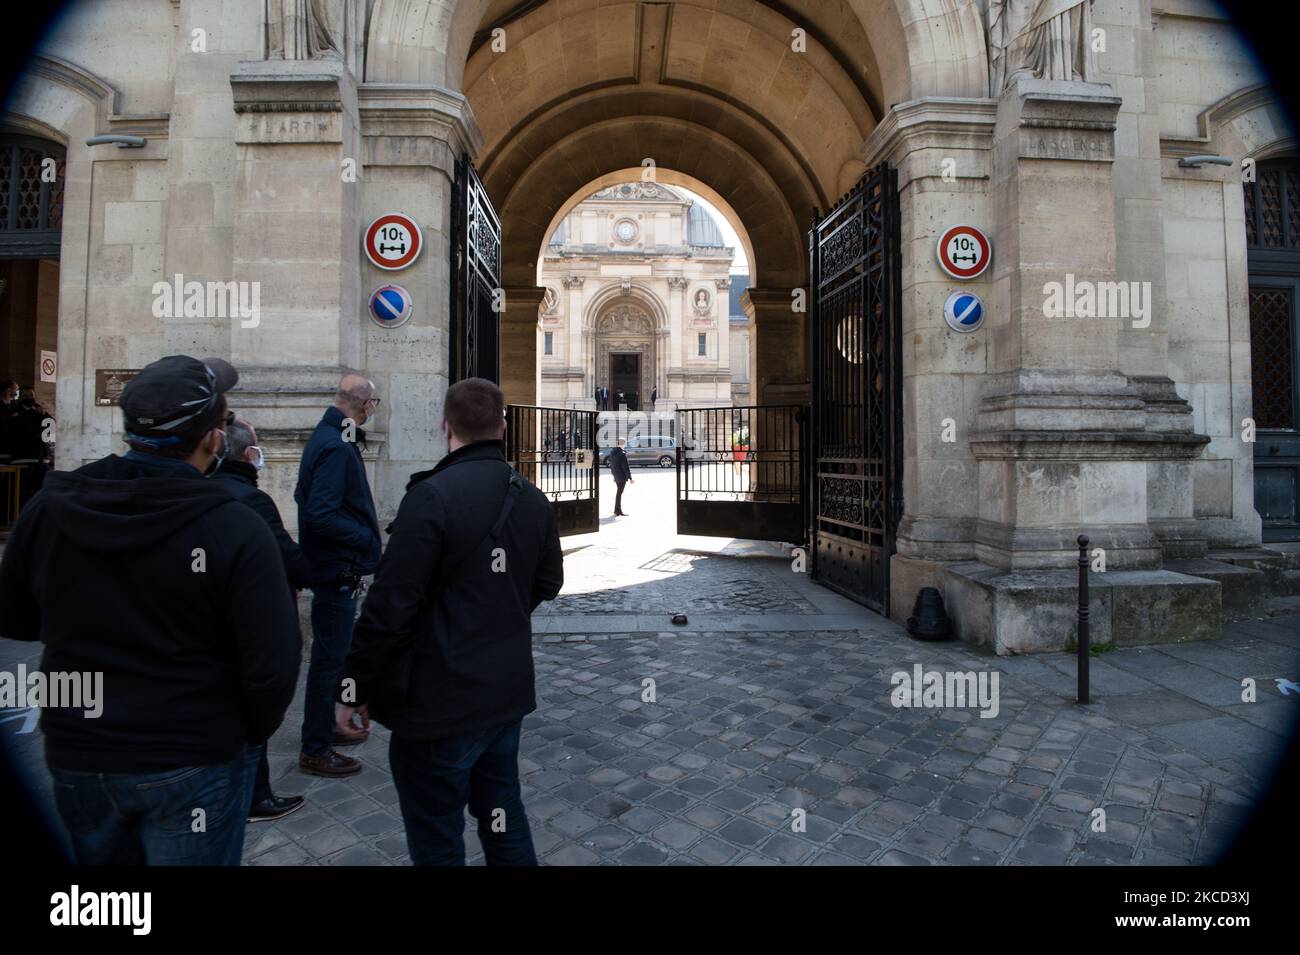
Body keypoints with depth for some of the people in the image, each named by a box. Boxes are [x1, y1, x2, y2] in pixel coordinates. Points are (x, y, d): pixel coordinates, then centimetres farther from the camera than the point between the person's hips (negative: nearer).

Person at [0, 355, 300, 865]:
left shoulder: (47, 508, -8)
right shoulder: (236, 529, -23)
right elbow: (272, 664, -23)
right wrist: (250, 735, -4)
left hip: (76, 756, 5)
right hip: (194, 763, -4)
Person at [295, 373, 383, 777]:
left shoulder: (326, 438, 10)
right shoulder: (337, 447, -21)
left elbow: (307, 498, 17)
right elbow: (321, 516, -27)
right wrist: (368, 538, -16)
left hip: (332, 569, 10)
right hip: (338, 571, -10)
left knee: (330, 654, 22)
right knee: (330, 658, 2)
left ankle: (325, 727, 39)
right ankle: (315, 750, 16)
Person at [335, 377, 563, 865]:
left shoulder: (432, 495, -20)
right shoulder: (533, 499, 1)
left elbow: (390, 605, -20)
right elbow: (547, 583, 12)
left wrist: (355, 689, -6)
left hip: (439, 704, -6)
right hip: (509, 694, 6)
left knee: (437, 843, 13)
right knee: (504, 821, 23)